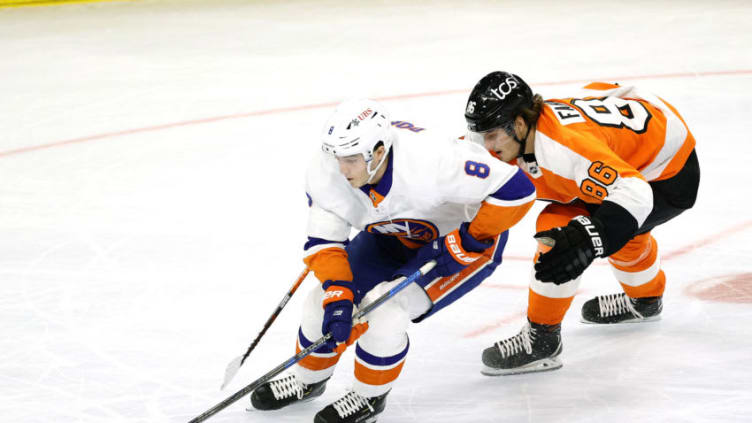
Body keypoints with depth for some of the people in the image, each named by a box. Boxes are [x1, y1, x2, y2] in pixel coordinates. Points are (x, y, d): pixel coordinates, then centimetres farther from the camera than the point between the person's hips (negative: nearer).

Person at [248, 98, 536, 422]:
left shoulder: (429, 159, -42)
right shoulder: (326, 172, -26)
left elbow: (516, 189, -36)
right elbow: (323, 241, -17)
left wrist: (465, 243, -32)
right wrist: (337, 296, -30)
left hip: (467, 236, -5)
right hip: (392, 235, 6)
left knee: (388, 310, -22)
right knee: (323, 301, -1)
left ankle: (369, 396, 5)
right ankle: (309, 378, 29)